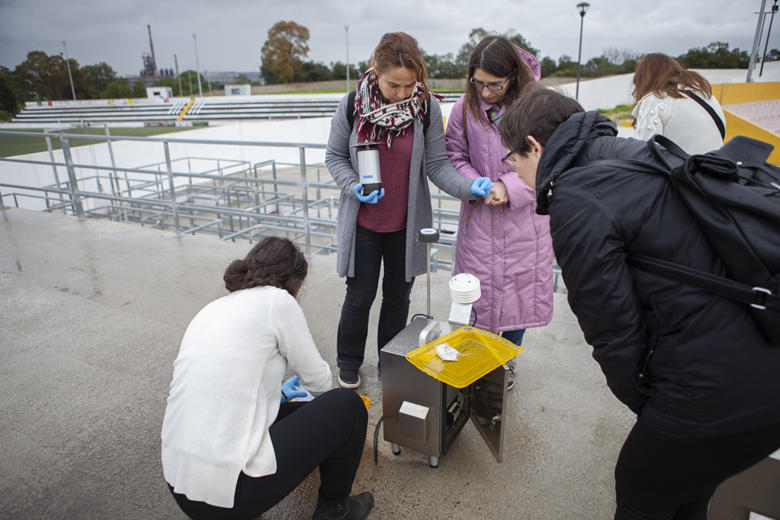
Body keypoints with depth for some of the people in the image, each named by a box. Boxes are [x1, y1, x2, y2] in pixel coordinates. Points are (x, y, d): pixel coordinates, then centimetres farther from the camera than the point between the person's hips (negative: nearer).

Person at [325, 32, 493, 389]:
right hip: (363, 221, -1)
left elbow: (437, 164, -8)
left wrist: (468, 187, -26)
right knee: (360, 296, 10)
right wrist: (354, 187, -17)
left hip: (405, 224, 1)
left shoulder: (426, 107, -11)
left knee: (398, 296, 15)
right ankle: (348, 362, 36)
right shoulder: (352, 105, -11)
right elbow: (335, 156, 1)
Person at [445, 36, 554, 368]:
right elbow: (455, 157, 5)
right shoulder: (466, 107, -3)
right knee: (478, 292, 7)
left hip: (524, 217, 0)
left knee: (520, 290, 10)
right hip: (479, 218, 1)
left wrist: (509, 186, -17)